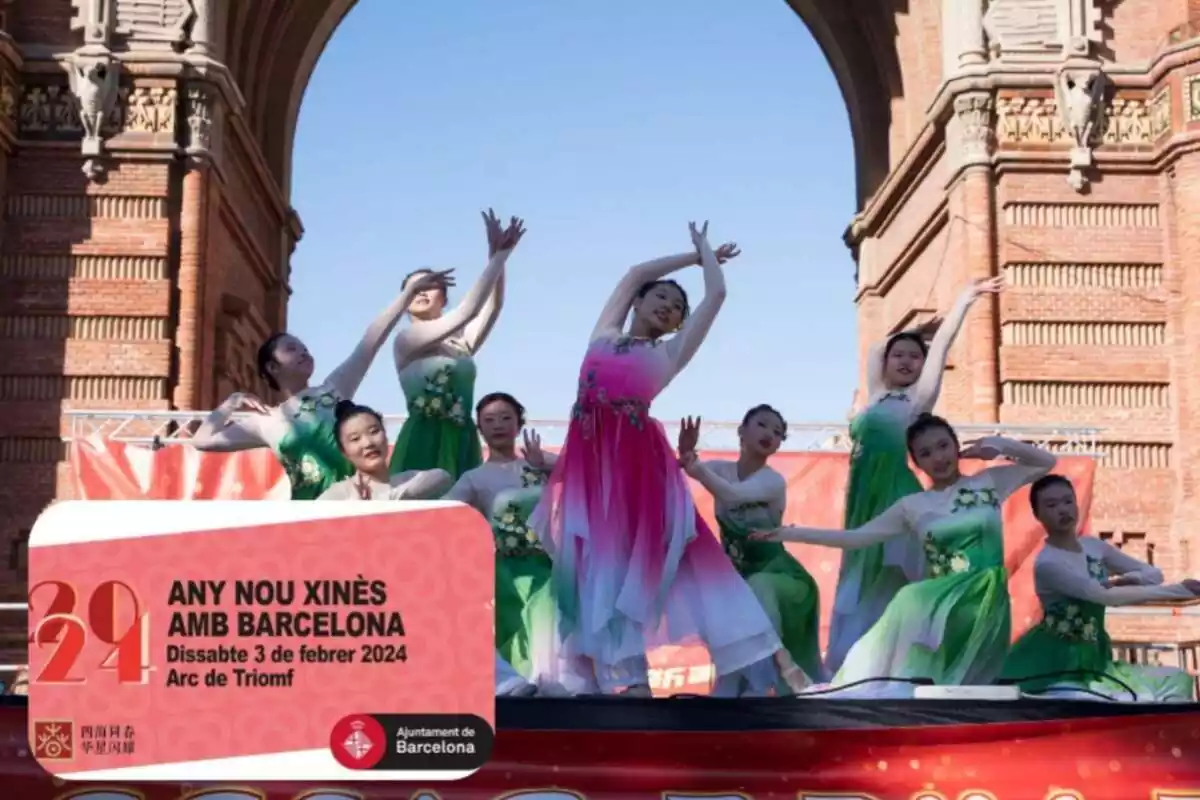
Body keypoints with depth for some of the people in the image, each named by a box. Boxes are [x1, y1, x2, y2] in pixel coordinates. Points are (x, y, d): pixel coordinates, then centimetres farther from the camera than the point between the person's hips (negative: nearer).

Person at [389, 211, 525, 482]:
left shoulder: (460, 342, 16)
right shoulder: (405, 340, -1)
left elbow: (493, 306, 0)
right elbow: (466, 311, -10)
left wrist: (498, 254, -12)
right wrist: (499, 256, -10)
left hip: (463, 442, 6)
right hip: (424, 442, -6)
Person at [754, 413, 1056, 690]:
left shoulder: (989, 482, 7)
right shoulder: (912, 505, 8)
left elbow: (1046, 462, 14)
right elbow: (857, 537, 6)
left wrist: (1002, 444, -3)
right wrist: (795, 534, -3)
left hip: (985, 601, -1)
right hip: (939, 602, 1)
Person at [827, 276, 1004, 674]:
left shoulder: (919, 397, 2)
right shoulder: (877, 396, 16)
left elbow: (940, 346, 1)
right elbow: (875, 351, 29)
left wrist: (966, 299, 4)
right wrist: (914, 331, 31)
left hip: (898, 497, -6)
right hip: (866, 498, 6)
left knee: (888, 589, -8)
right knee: (859, 589, 6)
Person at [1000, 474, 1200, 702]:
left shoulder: (1094, 546, 5)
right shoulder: (1047, 563, -19)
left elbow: (1154, 573, 7)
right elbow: (1105, 596, -28)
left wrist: (1124, 580, -17)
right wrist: (1178, 590, -27)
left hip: (1093, 655, 7)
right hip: (1057, 662, -7)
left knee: (1177, 681, 0)